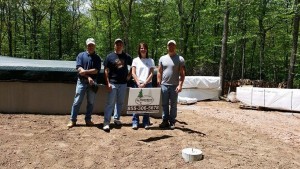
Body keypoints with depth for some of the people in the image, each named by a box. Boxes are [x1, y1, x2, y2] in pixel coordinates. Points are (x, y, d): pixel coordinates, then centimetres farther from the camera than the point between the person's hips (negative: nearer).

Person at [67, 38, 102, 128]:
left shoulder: (97, 58, 7)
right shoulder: (81, 55, 5)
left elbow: (96, 70, -6)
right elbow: (79, 69, -6)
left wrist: (85, 71, -16)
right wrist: (88, 77, -15)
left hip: (92, 82, 1)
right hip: (81, 81, -1)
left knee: (91, 102, 8)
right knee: (77, 101, -1)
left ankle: (88, 119, 20)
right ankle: (73, 120, 7)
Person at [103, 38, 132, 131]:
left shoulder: (127, 56, 7)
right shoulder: (110, 56, -1)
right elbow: (106, 71, -3)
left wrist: (129, 75, 6)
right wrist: (108, 83, -10)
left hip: (123, 83, 4)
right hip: (113, 83, -3)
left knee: (120, 102, 12)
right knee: (110, 103, -5)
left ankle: (116, 118, 26)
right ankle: (106, 122, -5)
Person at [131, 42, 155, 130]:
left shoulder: (151, 60, 9)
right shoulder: (135, 60, 8)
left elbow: (151, 74, 3)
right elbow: (133, 73, 2)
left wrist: (144, 83, -9)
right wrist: (138, 83, -10)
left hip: (147, 84, 1)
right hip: (137, 84, 0)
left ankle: (146, 122, 7)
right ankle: (135, 122, 2)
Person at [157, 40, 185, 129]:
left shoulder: (180, 59, 0)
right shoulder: (162, 58, 9)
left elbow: (182, 73, -4)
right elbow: (159, 72, 10)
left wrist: (180, 85, -14)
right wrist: (158, 84, 3)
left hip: (174, 86, -3)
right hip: (164, 85, 3)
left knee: (173, 105, 5)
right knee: (164, 104, 8)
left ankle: (172, 122, 13)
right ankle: (165, 121, 17)